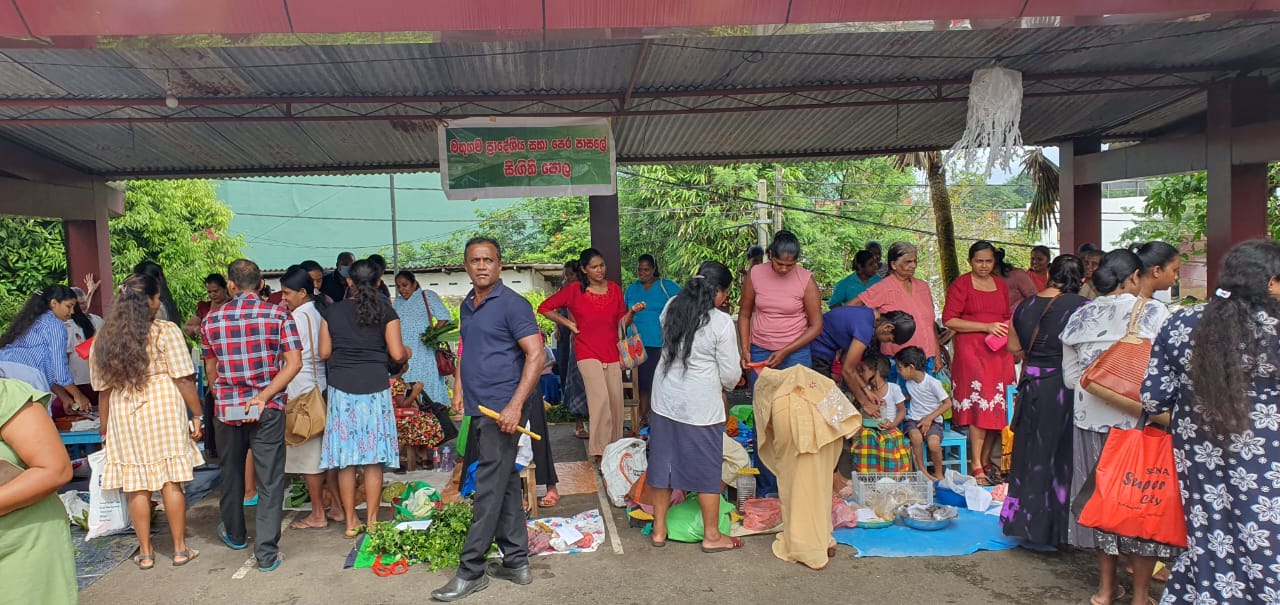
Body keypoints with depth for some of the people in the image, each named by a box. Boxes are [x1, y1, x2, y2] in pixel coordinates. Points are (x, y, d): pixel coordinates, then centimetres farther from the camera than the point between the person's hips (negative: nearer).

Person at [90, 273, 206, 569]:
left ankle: (145, 552, 18)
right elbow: (183, 379, -11)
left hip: (124, 417, 4)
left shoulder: (104, 340, 5)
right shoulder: (166, 332, -9)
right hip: (164, 412, -3)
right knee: (171, 481, 4)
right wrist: (196, 415, -5)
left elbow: (104, 386, 9)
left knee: (136, 485, 9)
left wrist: (107, 421, 18)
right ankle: (180, 549, 13)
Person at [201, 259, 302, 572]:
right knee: (269, 481, 3)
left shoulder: (211, 320, 1)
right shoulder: (278, 314, -6)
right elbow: (294, 363, -15)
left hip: (226, 409, 3)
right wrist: (263, 396, -15)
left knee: (231, 474, 22)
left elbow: (210, 371, 11)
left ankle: (235, 534, 41)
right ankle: (267, 553, 3)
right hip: (268, 410, -3)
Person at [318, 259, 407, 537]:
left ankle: (350, 521, 15)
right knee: (373, 459, 6)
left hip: (341, 389, 1)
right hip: (375, 388, -1)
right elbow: (397, 354, -6)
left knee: (345, 459, 8)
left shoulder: (332, 311, 3)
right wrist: (408, 352, 15)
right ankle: (371, 521, 11)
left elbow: (324, 353, 5)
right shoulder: (385, 311, -3)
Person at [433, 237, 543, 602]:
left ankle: (471, 572, 6)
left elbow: (535, 355, -17)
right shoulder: (468, 305, 13)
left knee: (489, 490, -2)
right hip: (479, 408, 8)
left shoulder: (512, 304, -11)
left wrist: (516, 405, -23)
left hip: (502, 410, -8)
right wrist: (461, 390, 16)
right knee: (506, 485, 14)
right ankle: (516, 561, 23)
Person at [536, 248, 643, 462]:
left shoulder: (615, 289, 8)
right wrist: (568, 323, 1)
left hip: (612, 352, 4)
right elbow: (545, 308, 6)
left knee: (616, 401, 4)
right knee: (601, 398, -17)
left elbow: (622, 322, 9)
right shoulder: (574, 290, -1)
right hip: (588, 353, -4)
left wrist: (633, 311, -10)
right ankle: (598, 452, -11)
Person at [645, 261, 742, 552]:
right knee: (707, 468, 8)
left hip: (665, 399, 6)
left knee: (663, 461, 15)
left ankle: (659, 530, 26)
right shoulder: (721, 323, -16)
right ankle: (712, 536, 21)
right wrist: (726, 384, 11)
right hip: (701, 405, -5)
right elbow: (730, 374, -10)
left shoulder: (672, 308, 0)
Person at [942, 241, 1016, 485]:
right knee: (980, 407, -11)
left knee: (998, 409, 4)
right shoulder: (960, 285, -1)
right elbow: (949, 320, -9)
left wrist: (1008, 328, 7)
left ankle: (986, 460, 16)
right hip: (971, 351, -6)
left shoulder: (1001, 285, 18)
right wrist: (987, 327, -13)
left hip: (1000, 352, 6)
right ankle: (976, 466, -6)